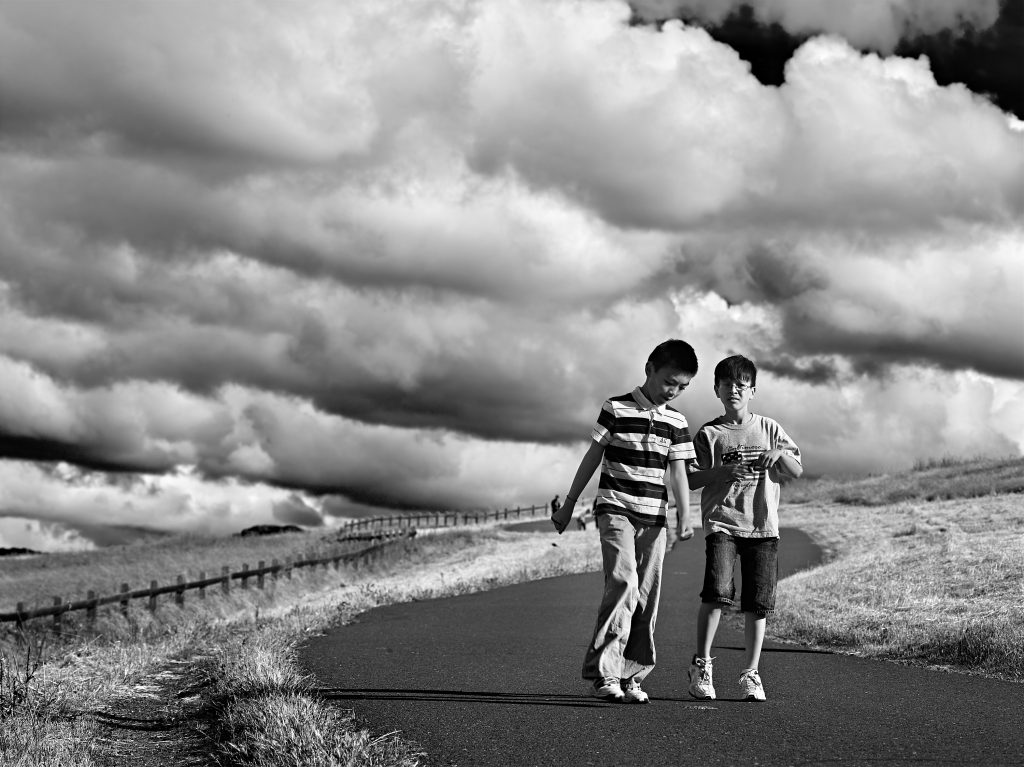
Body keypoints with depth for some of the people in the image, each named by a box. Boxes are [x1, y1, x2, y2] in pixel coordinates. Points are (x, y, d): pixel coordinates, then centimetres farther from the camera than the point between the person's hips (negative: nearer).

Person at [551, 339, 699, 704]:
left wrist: (685, 518, -5)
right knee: (623, 583, -20)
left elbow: (678, 472, 7)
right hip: (615, 510, -4)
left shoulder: (676, 421, 9)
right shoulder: (616, 409, -2)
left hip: (654, 517, 5)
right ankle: (602, 671, -19)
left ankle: (630, 675, 10)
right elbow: (592, 458, 3)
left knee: (646, 597, 2)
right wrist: (569, 505, 6)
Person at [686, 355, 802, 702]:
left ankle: (751, 673, 10)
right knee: (716, 592, -19)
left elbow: (797, 471, 11)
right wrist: (723, 470, -16)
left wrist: (780, 454, -10)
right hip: (722, 522, -2)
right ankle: (701, 664, -7)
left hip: (763, 525, 2)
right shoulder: (709, 434, 6)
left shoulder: (768, 429, 12)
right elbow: (691, 478, 0)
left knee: (758, 602, 0)